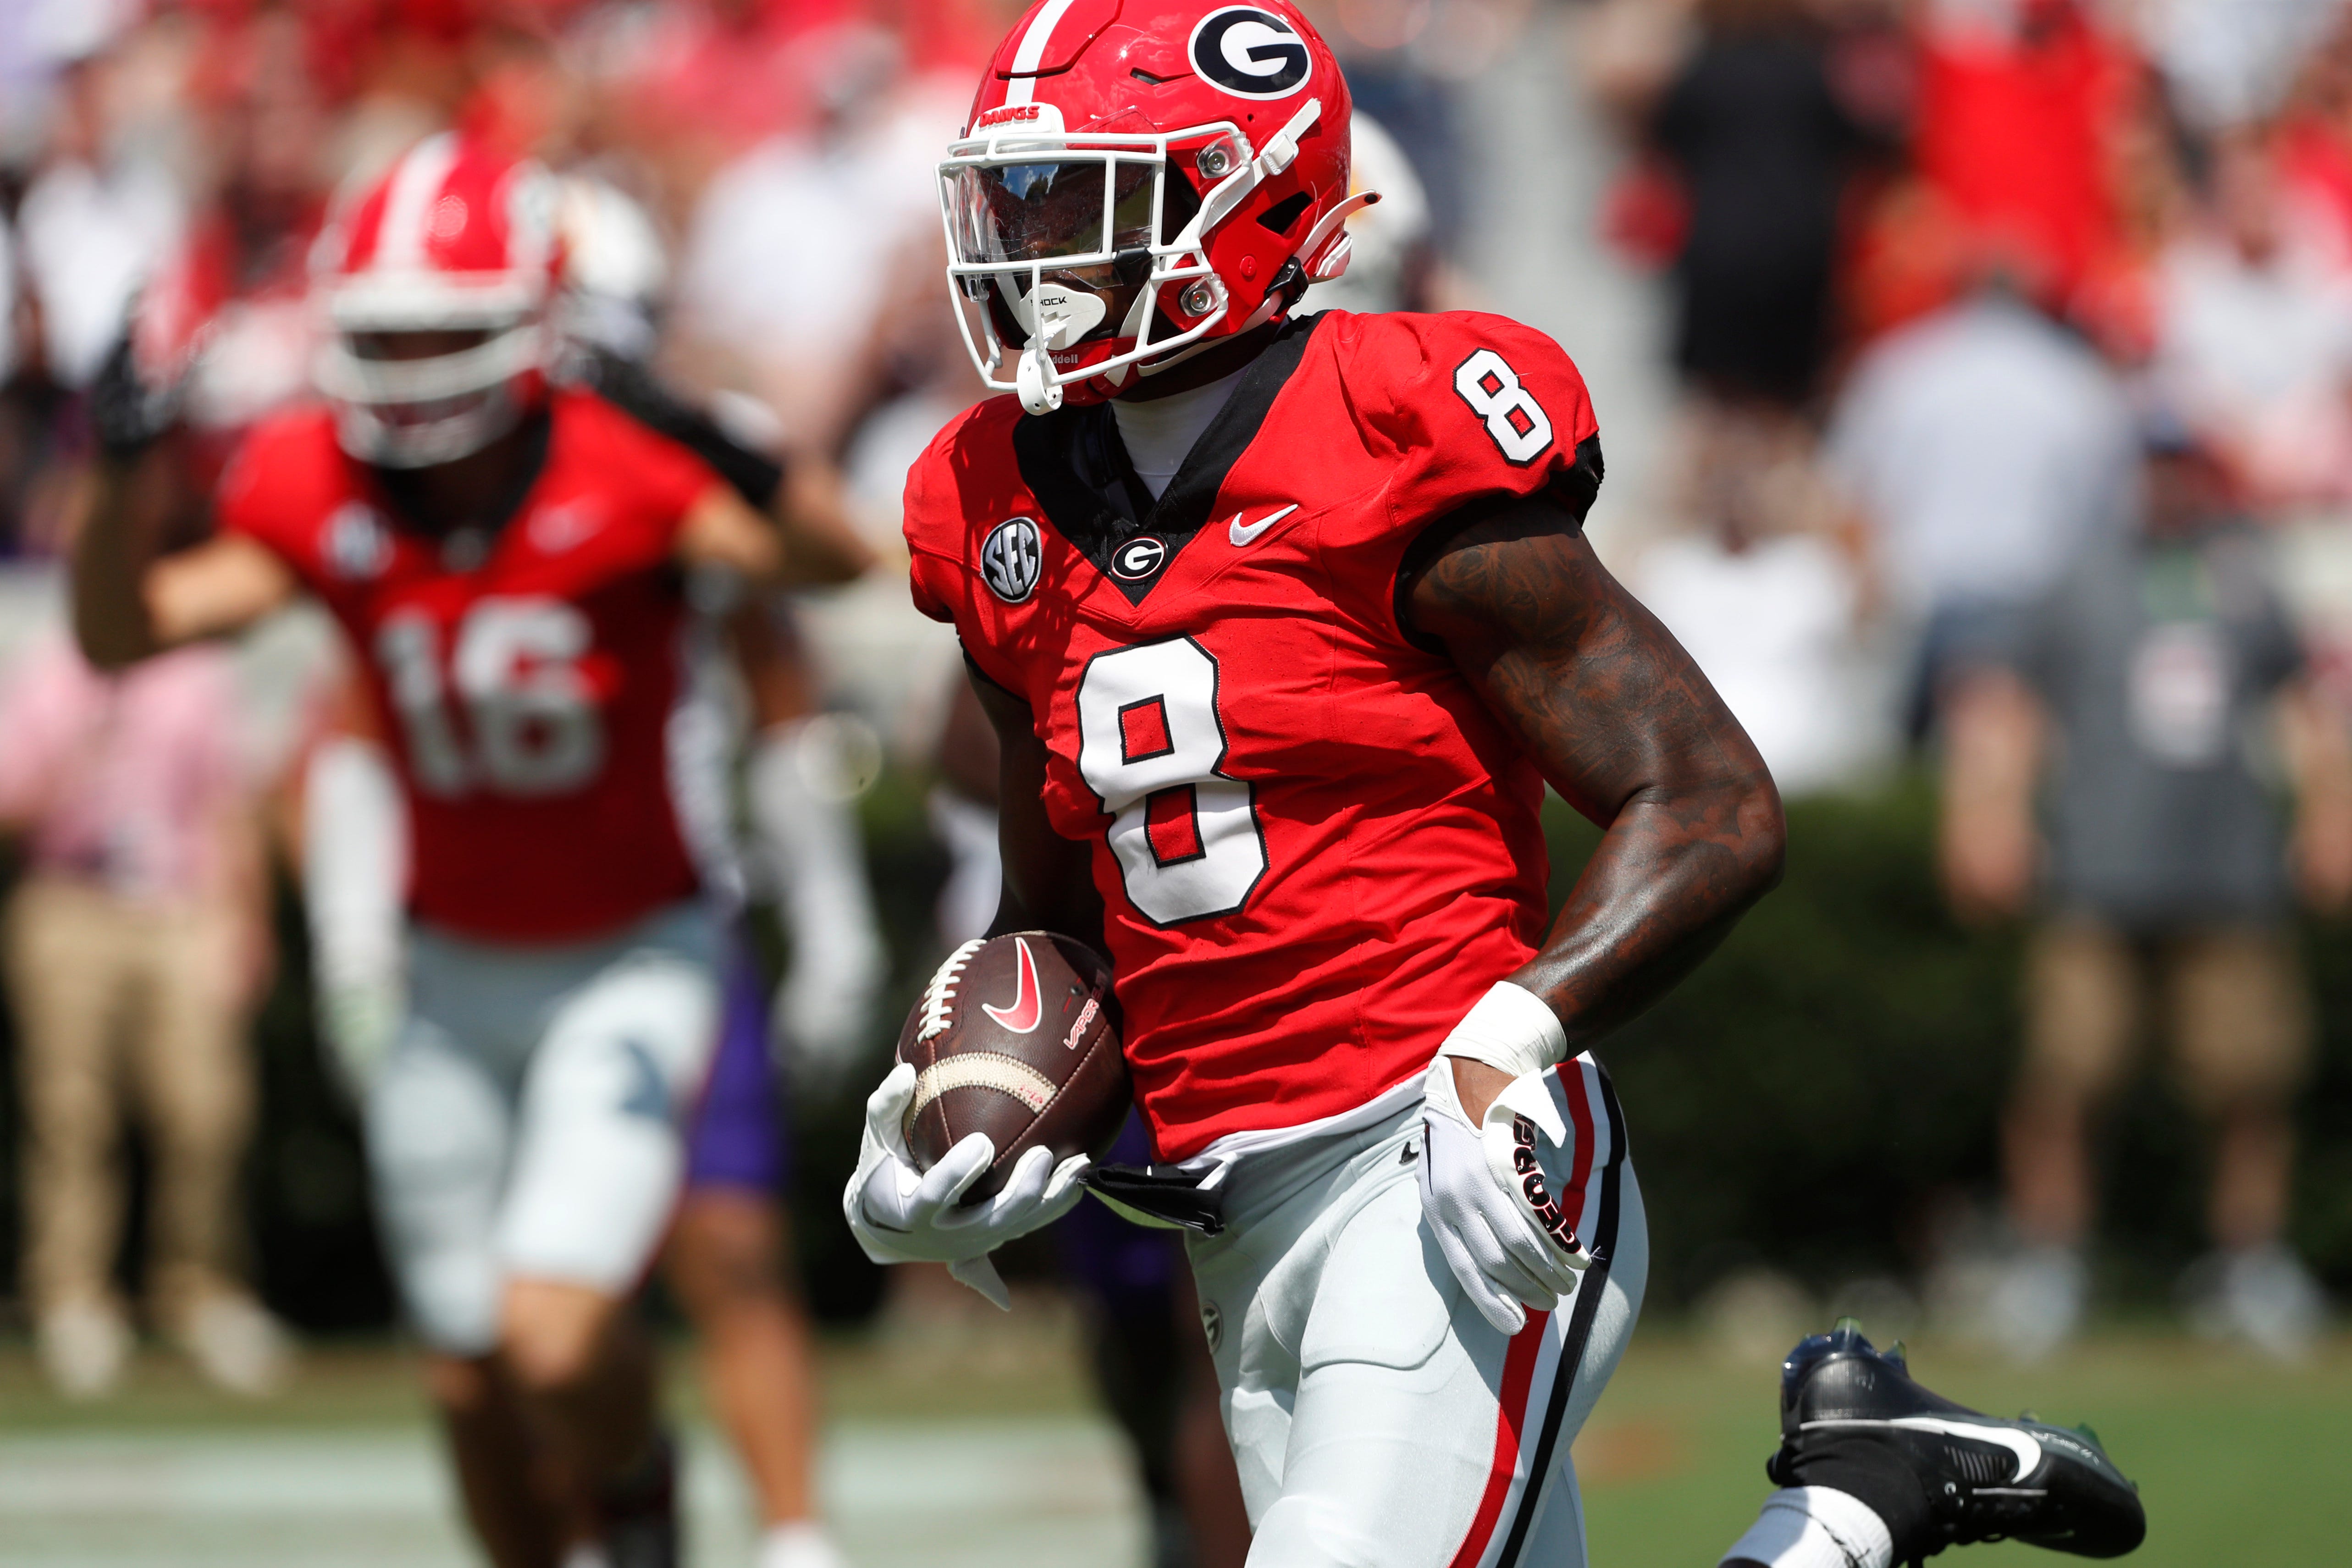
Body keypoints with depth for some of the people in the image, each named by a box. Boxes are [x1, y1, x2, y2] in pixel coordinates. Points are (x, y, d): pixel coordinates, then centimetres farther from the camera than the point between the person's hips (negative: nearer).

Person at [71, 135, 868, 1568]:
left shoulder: (615, 471, -20)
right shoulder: (318, 489, -8)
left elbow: (827, 562, -32)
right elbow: (126, 633, -8)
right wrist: (120, 477, -24)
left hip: (631, 960, -4)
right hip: (455, 974, 4)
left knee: (556, 1339, -19)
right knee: (474, 1383, 7)